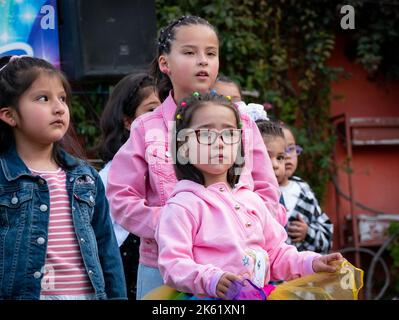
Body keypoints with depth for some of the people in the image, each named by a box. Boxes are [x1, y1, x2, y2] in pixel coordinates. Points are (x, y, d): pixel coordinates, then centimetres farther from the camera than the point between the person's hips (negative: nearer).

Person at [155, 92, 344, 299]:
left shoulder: (251, 200, 19)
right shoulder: (183, 205, -2)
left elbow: (277, 255, 24)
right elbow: (173, 265, -12)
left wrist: (310, 263, 8)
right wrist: (211, 280, -27)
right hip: (210, 298, -7)